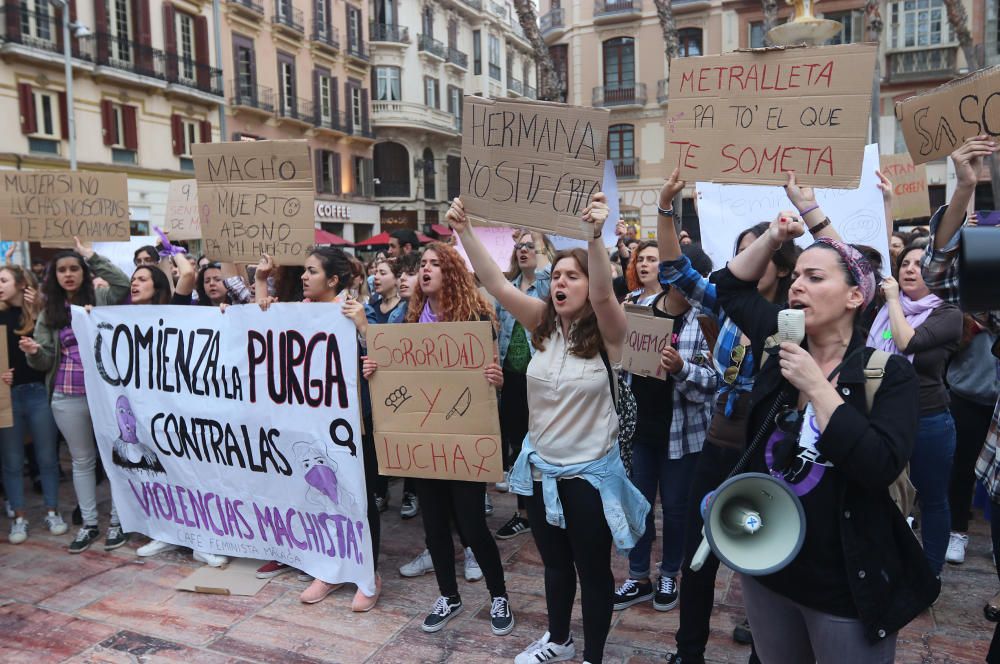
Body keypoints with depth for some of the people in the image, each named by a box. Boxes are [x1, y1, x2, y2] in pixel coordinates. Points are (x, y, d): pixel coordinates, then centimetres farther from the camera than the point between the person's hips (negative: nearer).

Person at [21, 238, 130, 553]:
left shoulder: (100, 299, 3)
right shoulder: (49, 313, 10)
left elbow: (123, 282, -16)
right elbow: (46, 361, 9)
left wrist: (93, 256, -10)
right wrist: (33, 352, -14)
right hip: (67, 398, 3)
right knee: (82, 460, 13)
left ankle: (117, 521, 15)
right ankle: (88, 523, 23)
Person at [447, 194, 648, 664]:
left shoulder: (608, 333, -14)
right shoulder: (544, 325, -2)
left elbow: (603, 294, -36)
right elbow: (495, 283, -12)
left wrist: (595, 236, -51)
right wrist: (464, 231, -22)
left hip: (590, 473, -5)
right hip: (541, 469, 5)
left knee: (592, 569, 14)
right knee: (554, 563, 24)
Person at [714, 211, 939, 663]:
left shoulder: (890, 373, -13)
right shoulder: (780, 346, 0)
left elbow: (880, 468, -26)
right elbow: (731, 285, 12)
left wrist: (816, 385, -23)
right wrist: (773, 237, -2)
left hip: (846, 583, -4)